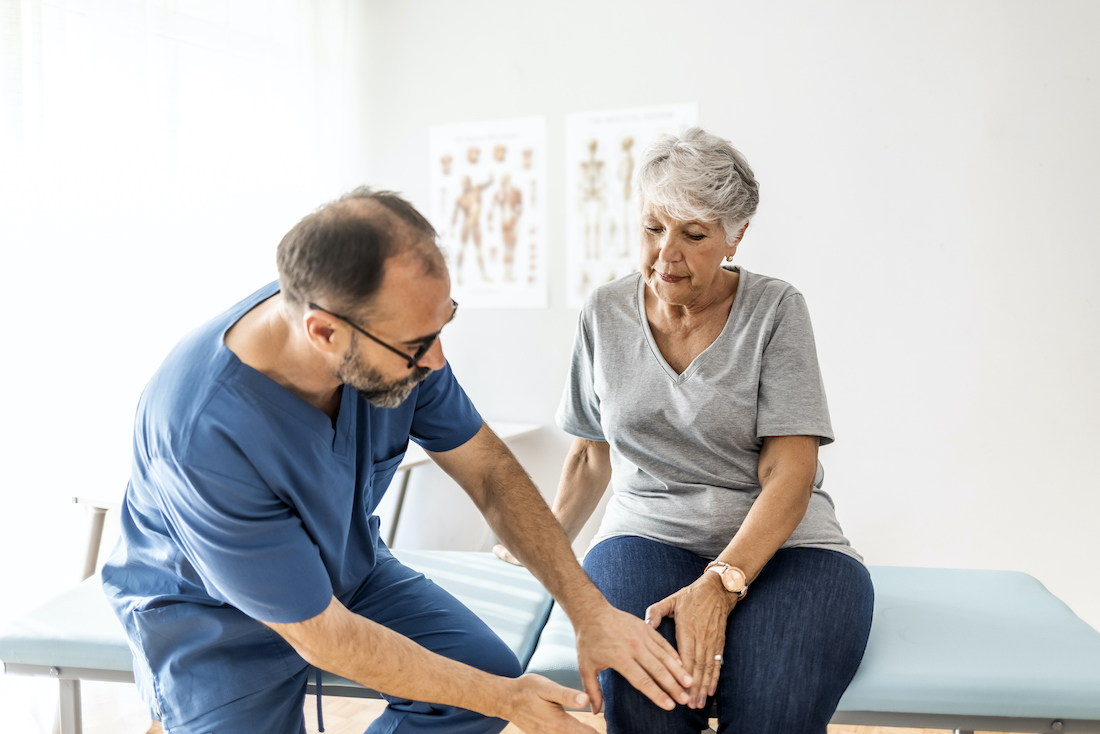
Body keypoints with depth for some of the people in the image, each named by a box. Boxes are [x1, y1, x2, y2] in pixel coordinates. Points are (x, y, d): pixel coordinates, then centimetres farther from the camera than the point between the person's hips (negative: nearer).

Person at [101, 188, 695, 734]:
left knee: (490, 668, -11)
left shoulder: (395, 337, -22)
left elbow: (488, 470, -10)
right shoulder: (202, 435, -37)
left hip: (346, 567, 5)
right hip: (210, 611, -4)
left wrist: (591, 610, -17)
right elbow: (319, 635, -28)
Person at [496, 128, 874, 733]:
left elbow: (789, 472, -11)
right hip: (648, 533, 2)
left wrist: (720, 582, -24)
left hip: (776, 541, -1)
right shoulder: (605, 312, 7)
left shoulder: (775, 310, -3)